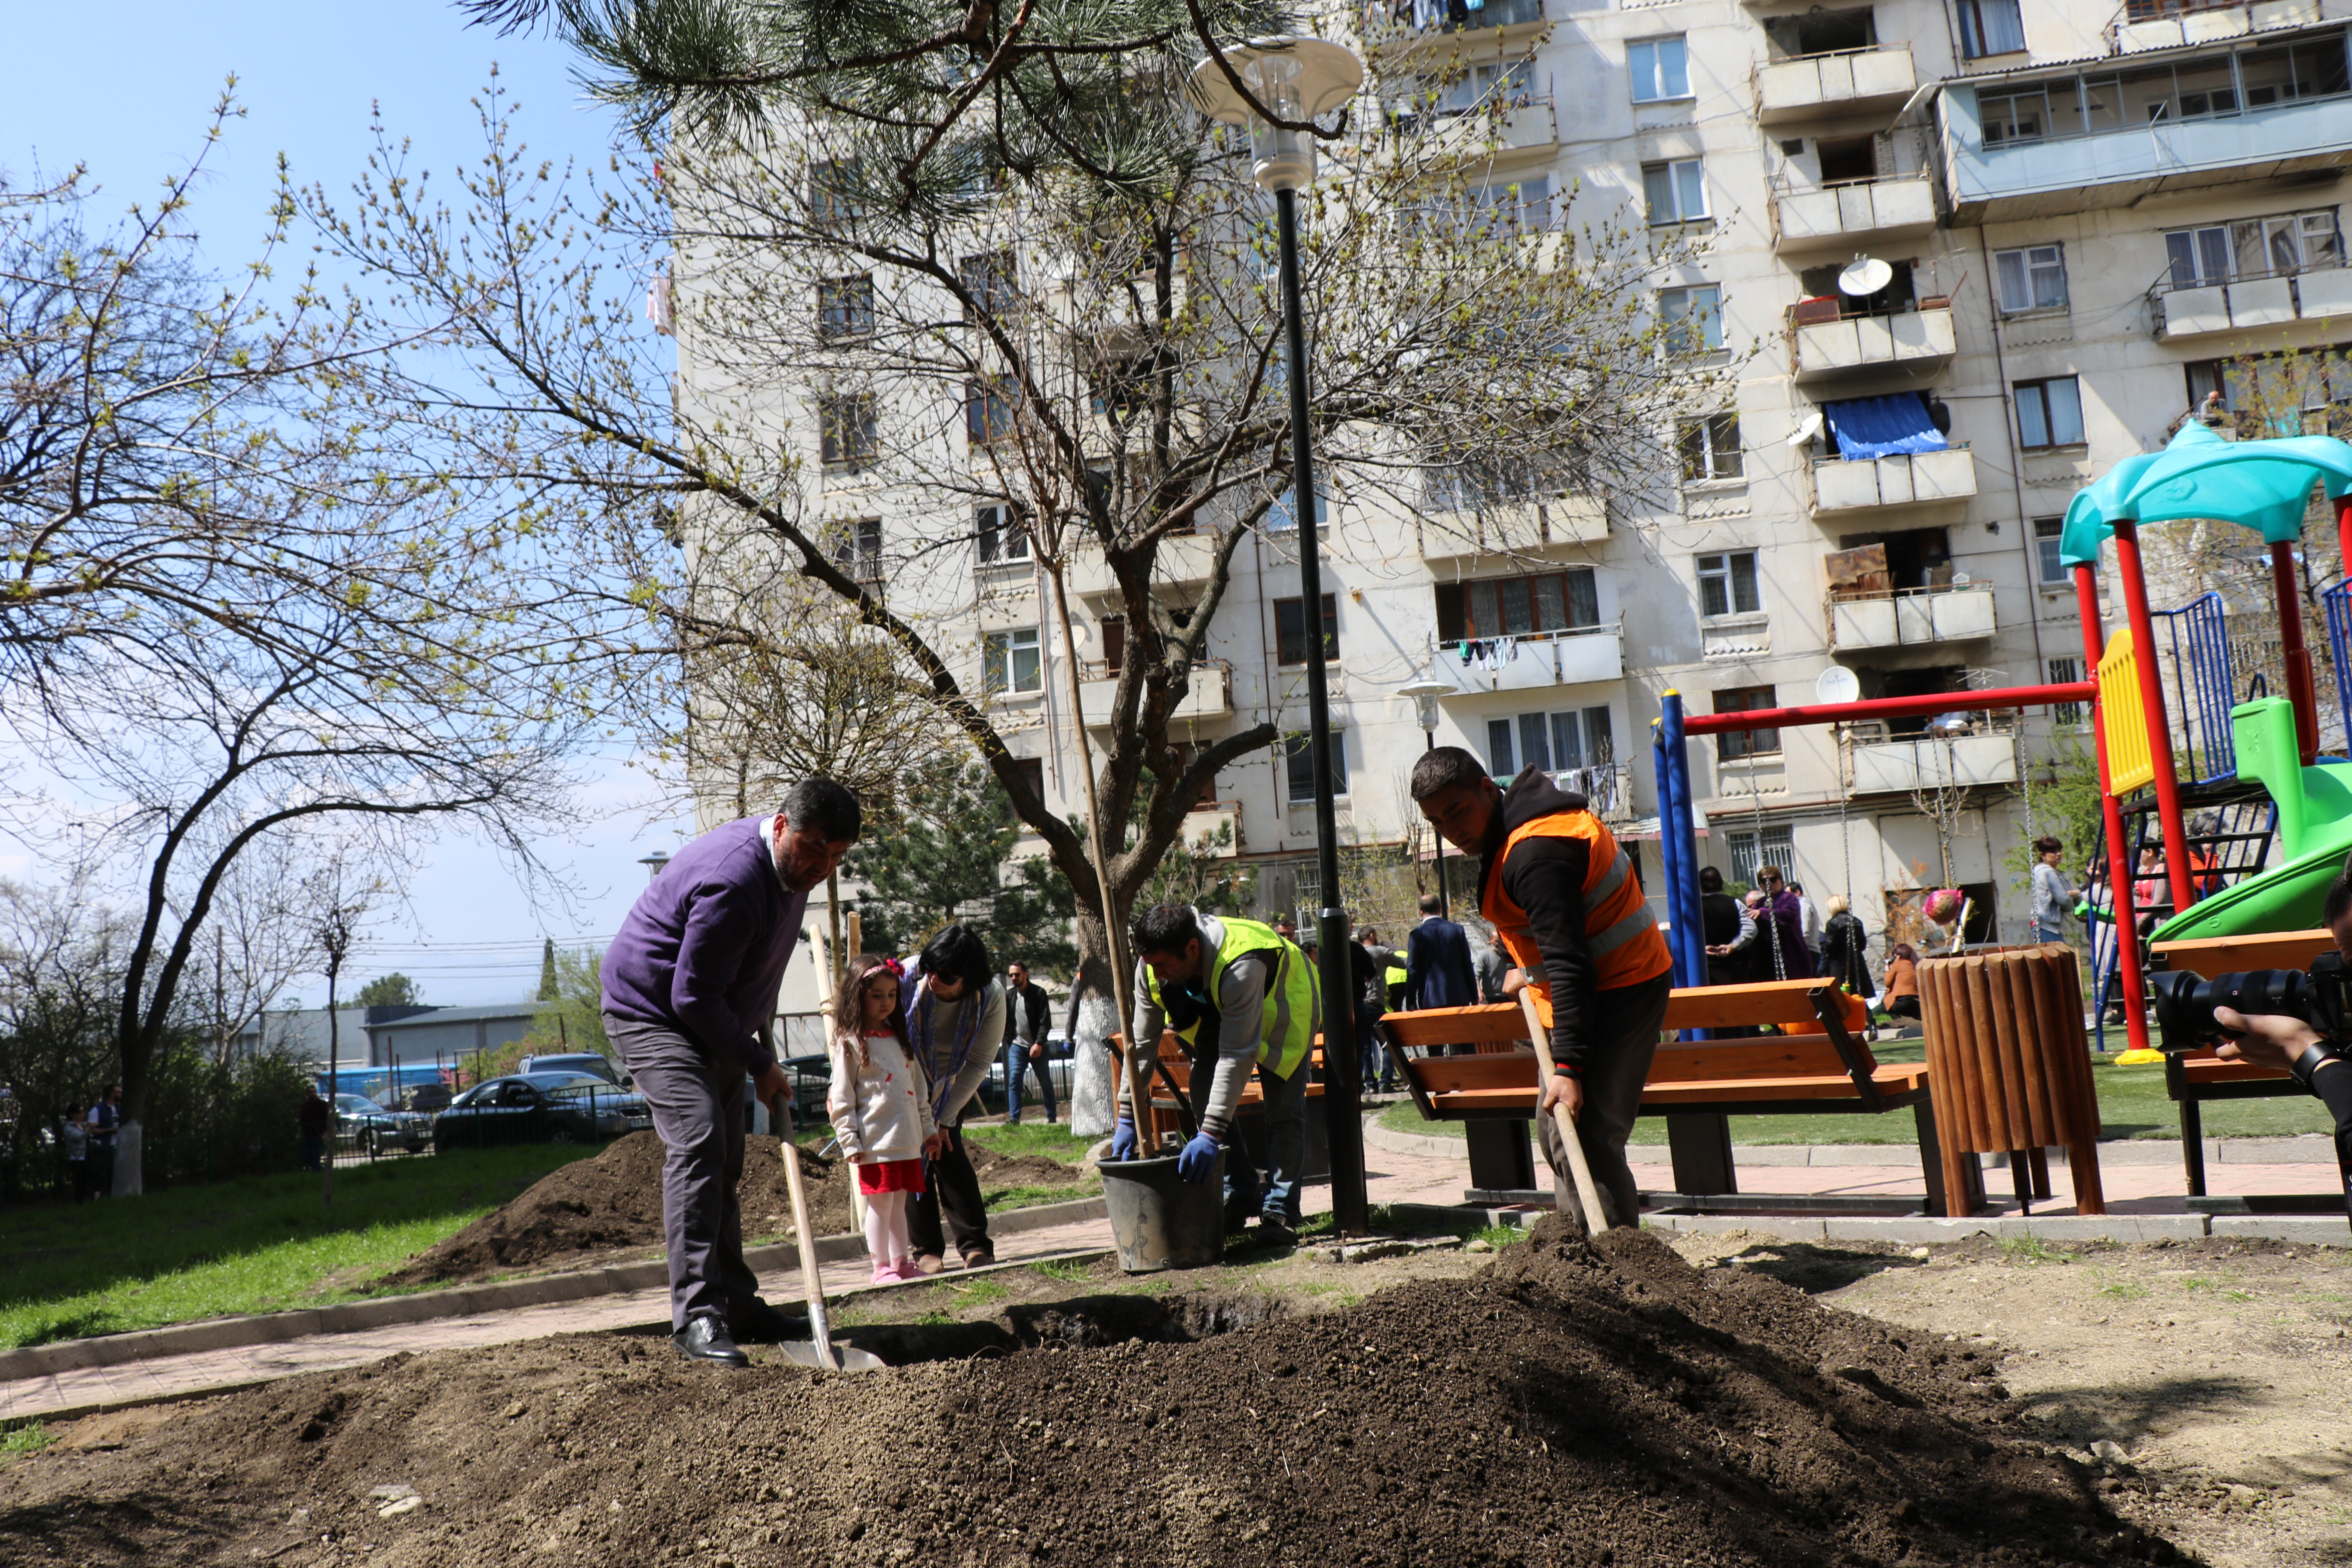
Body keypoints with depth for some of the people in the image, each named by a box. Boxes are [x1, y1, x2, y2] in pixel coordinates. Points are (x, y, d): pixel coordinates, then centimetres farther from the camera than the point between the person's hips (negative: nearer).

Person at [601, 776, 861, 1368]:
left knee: (723, 1164, 11)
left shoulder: (791, 865, 0)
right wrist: (759, 1065, -19)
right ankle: (696, 1315, -25)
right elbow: (692, 997, -29)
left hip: (713, 1019, 10)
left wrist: (761, 1040, 22)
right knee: (697, 1141, -24)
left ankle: (738, 1305, 19)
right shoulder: (733, 882, -32)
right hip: (651, 1010, -10)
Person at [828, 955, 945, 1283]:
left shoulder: (899, 1038, 15)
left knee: (899, 1206, 13)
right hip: (876, 1144, -6)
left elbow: (919, 1089, 20)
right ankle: (881, 1267, 7)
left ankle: (902, 1263, 20)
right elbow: (840, 1100, -9)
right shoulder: (850, 1044, -6)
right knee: (880, 1205, -1)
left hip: (908, 1142, 6)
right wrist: (850, 1143, -13)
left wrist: (928, 1128, 18)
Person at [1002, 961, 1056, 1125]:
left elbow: (1045, 1022, -11)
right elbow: (1005, 1021, 10)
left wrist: (1039, 1043, -20)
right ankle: (1014, 1119, -7)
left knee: (1046, 1083, 6)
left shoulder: (1039, 993, -7)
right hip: (1017, 1045, 3)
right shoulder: (1008, 996, 4)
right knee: (1013, 1081, -8)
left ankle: (1051, 1118, 16)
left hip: (1037, 1046, -2)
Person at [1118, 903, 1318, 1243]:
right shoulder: (1152, 967, -26)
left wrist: (1211, 1134, -48)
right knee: (1204, 1092, -6)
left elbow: (1238, 1056, -45)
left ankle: (1280, 1210, -5)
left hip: (1284, 1007, -6)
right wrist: (1127, 1119, -20)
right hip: (1217, 1010, 6)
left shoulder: (1240, 965, -46)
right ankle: (1240, 1193, 6)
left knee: (1283, 1109, -14)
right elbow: (1142, 1042, -18)